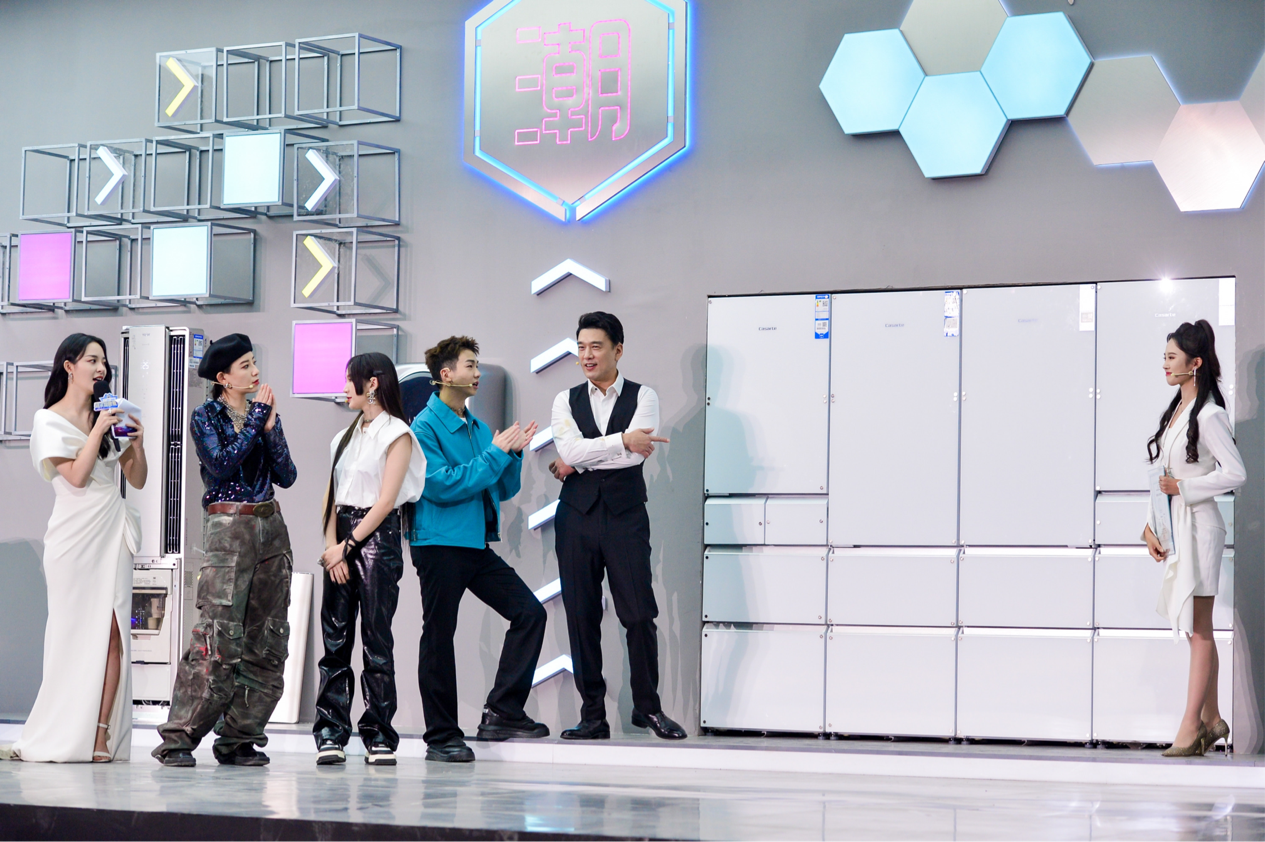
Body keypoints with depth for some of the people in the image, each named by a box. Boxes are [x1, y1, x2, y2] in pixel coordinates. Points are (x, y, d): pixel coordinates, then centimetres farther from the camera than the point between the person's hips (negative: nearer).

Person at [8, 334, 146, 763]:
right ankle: (59, 739, 4)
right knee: (74, 632, -4)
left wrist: (137, 444, -1)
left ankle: (102, 737, -9)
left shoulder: (109, 416, 16)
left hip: (112, 533, 4)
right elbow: (76, 475, -11)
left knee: (112, 629, -7)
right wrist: (98, 430, -11)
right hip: (75, 534, -4)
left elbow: (137, 480, 16)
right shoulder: (50, 420, 1)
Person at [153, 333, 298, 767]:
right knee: (219, 638, -14)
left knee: (267, 640, 2)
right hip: (229, 530, -6)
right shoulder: (205, 417, 1)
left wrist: (271, 428, -4)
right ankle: (178, 738, -9)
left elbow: (286, 476, 7)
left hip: (271, 529, 6)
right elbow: (222, 464, -14)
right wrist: (255, 422, -10)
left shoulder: (264, 412, 14)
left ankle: (239, 739, 8)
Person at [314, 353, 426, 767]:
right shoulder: (346, 435, 18)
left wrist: (347, 546, -10)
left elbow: (385, 501, -9)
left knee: (376, 638, -6)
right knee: (335, 638, 1)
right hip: (342, 540, 6)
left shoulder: (397, 434, -2)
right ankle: (331, 735, 2)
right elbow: (331, 495, 13)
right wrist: (331, 546, -2)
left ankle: (379, 736, -2)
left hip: (377, 536, -6)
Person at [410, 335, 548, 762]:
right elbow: (442, 485, -19)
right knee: (439, 636, 0)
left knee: (529, 612, -2)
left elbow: (505, 489, 18)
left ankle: (502, 712, 2)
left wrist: (513, 454, -1)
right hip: (440, 546, -7)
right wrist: (496, 453, -15)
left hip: (478, 544, 7)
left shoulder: (478, 428, 15)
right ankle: (441, 737, 8)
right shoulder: (424, 427, -8)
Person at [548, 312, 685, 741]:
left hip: (626, 515, -2)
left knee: (640, 615, -6)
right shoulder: (566, 401, 12)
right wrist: (623, 440, -13)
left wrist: (577, 462, -5)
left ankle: (648, 706, 10)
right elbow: (570, 449, -6)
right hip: (577, 516, 2)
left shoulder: (643, 397, 5)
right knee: (581, 617, 2)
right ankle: (592, 716, 8)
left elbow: (637, 455, -10)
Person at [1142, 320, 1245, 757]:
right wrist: (1151, 527, 8)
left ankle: (1191, 725, -3)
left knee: (1198, 630, -4)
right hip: (1173, 528, 9)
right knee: (1197, 630, 12)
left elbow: (1235, 473, -17)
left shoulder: (1208, 415, -12)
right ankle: (1211, 719, 19)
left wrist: (1181, 487, -16)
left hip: (1198, 527, -9)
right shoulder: (1175, 409, 13)